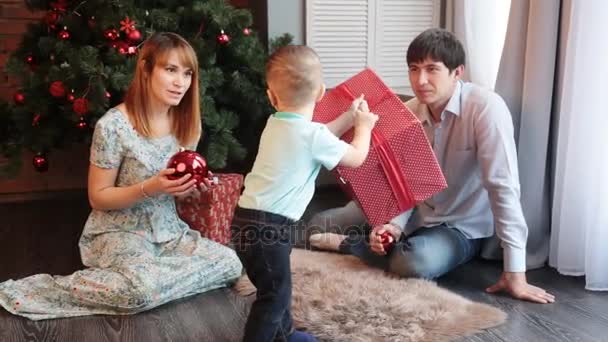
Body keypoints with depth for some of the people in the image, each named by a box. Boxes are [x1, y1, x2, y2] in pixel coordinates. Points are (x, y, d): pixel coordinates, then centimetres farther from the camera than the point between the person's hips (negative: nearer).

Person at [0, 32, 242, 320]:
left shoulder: (186, 124, 2)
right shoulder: (114, 125, -17)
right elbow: (98, 198, -10)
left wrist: (191, 186, -9)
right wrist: (149, 188, -25)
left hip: (169, 231, 6)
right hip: (118, 232, -6)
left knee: (230, 263, -15)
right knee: (143, 288, -35)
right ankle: (45, 289, -14)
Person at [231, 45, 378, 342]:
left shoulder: (275, 125, 11)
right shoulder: (313, 135, -15)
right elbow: (356, 157, 1)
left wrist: (348, 117, 30)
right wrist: (363, 126, 17)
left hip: (250, 220, 9)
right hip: (265, 228, -9)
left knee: (278, 287, 25)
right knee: (274, 294, 3)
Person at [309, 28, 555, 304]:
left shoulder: (485, 108, -26)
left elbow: (503, 186, -28)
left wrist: (515, 273, -29)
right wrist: (395, 225, -23)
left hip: (461, 228, -4)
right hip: (417, 214, 5)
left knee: (418, 261, -37)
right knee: (321, 224, -2)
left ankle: (347, 243, -12)